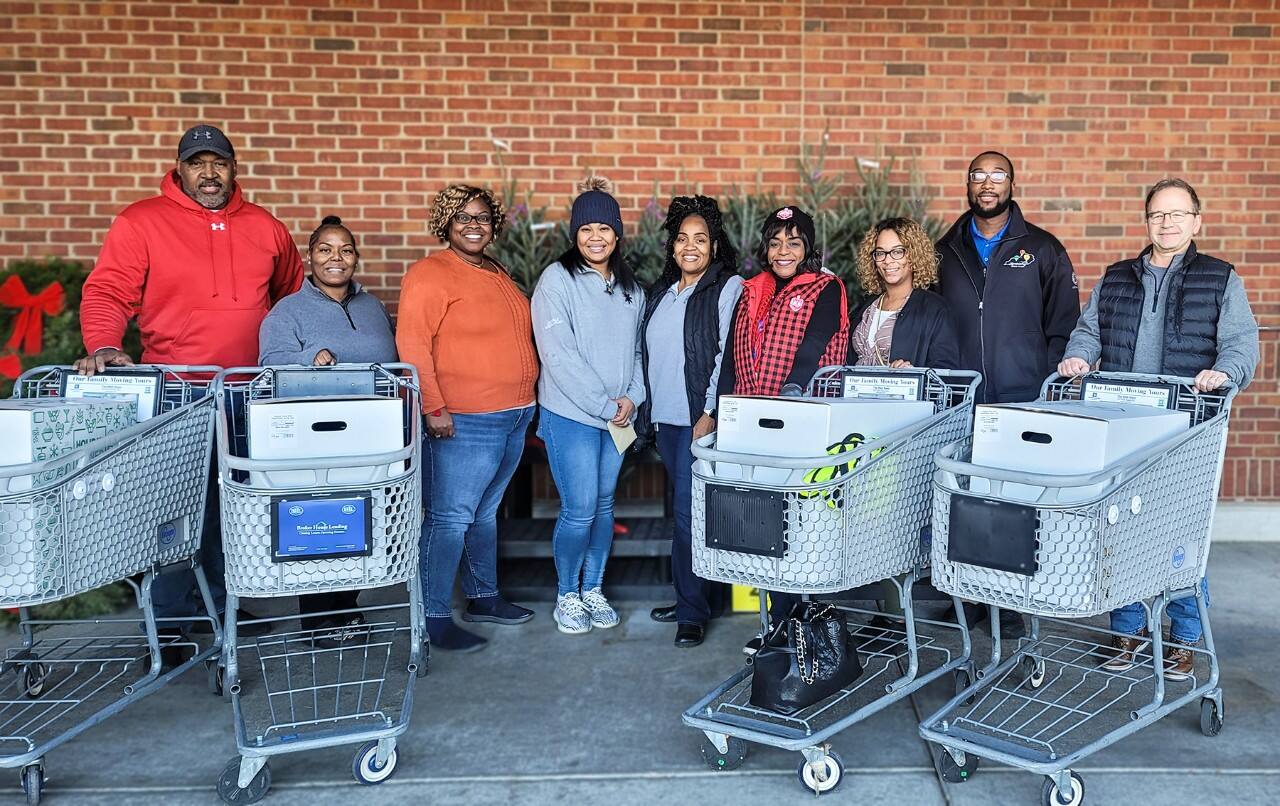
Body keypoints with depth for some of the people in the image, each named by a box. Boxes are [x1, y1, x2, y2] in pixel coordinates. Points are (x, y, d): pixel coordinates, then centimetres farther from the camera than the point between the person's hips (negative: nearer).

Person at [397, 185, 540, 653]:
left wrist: (525, 402, 20)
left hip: (514, 417, 8)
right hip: (465, 421, -8)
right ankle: (435, 618, 6)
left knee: (486, 513, 19)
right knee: (451, 519, -4)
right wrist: (433, 408, -22)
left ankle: (484, 598, 31)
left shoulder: (499, 274, 15)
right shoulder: (431, 275, -10)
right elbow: (412, 345, -18)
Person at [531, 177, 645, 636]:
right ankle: (567, 595, 16)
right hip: (570, 414, -5)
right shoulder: (557, 279, -9)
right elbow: (558, 354, -15)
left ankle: (593, 590, 27)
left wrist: (632, 397, -3)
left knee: (604, 505, 12)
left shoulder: (630, 287, 11)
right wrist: (603, 404, -15)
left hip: (618, 416, 6)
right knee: (579, 509, -4)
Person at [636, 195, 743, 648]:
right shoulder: (663, 292, 16)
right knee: (687, 510, 13)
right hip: (665, 419, 7)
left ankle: (693, 612, 2)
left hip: (701, 419, -7)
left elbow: (730, 356, -13)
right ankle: (698, 597, 24)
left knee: (689, 512, -8)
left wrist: (711, 413, -18)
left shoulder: (729, 288, -6)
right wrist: (646, 408, 15)